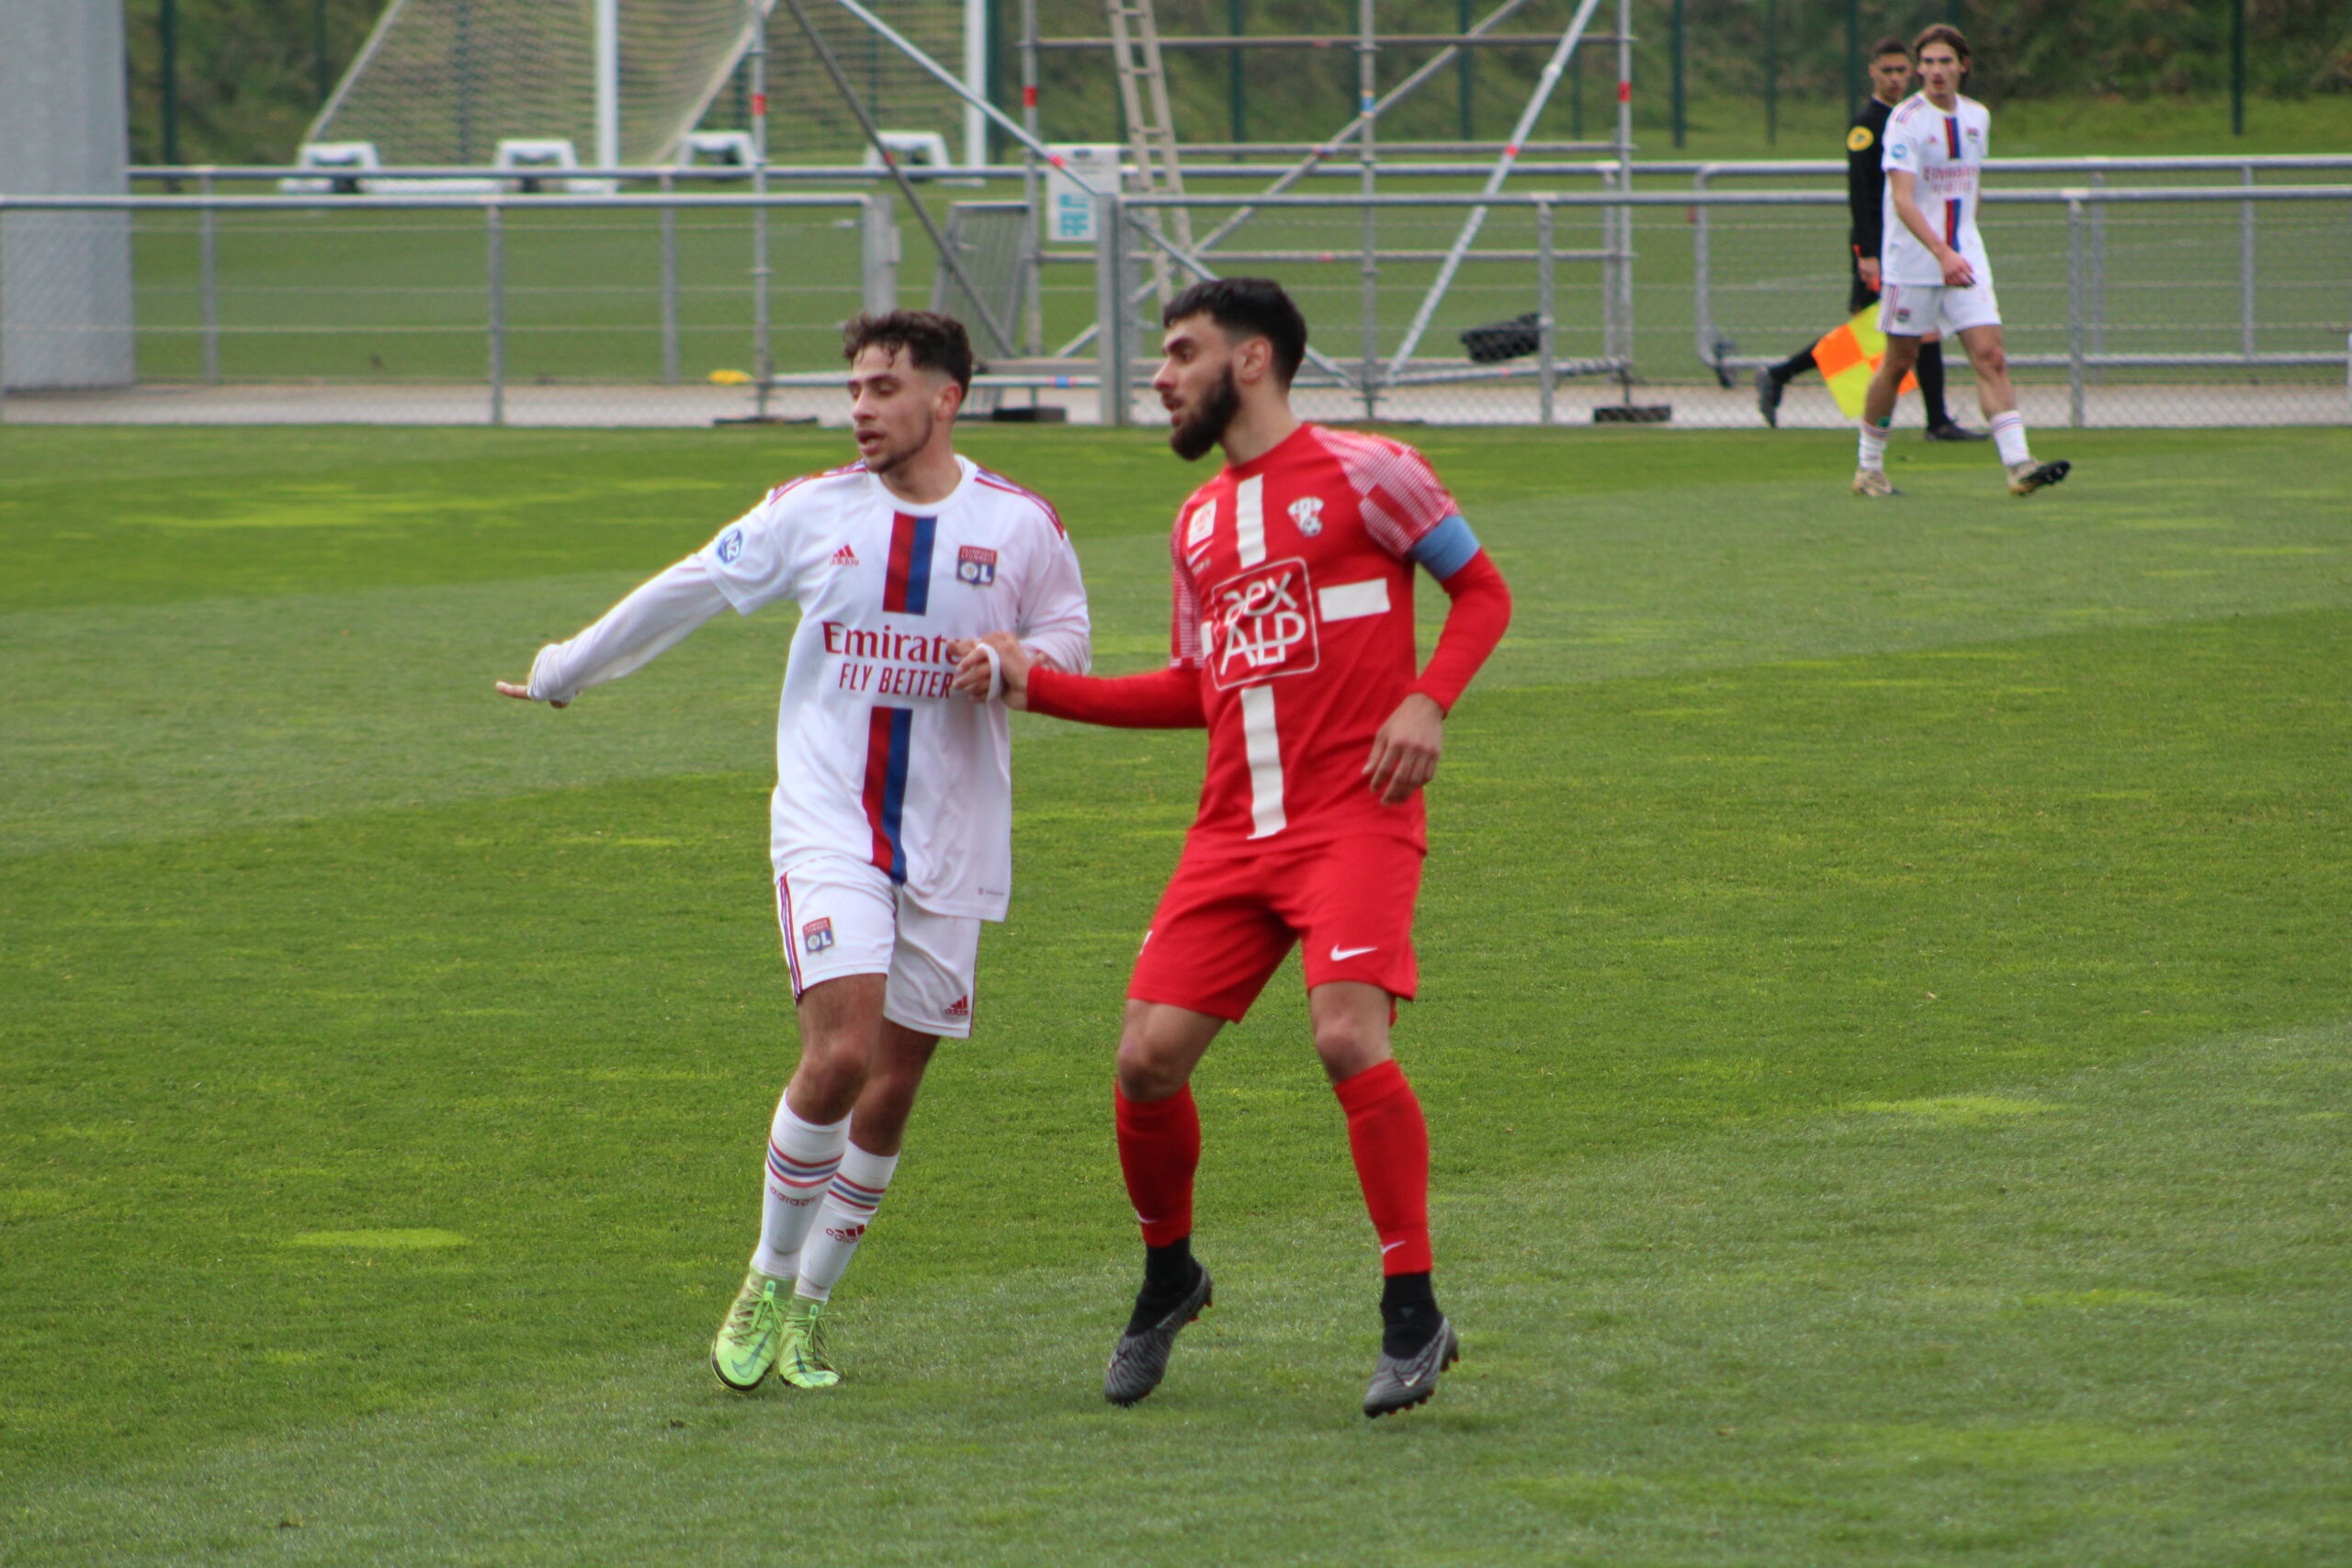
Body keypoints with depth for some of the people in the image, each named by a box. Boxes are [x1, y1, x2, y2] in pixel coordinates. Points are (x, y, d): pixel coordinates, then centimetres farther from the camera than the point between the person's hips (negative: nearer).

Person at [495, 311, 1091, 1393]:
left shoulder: (1020, 525, 1)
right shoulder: (812, 511, 2)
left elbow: (1066, 646, 12)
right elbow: (685, 594, 13)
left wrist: (1014, 666, -12)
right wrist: (566, 671, 23)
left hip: (951, 846, 1)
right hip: (827, 827, -1)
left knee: (893, 1087, 3)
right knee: (839, 1052, -19)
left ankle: (808, 1306, 19)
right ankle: (767, 1281, 0)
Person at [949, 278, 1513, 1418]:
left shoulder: (1363, 472, -1)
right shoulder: (1198, 521, 19)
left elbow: (1481, 590, 5)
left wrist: (1426, 700, -12)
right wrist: (1031, 683, 18)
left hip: (1354, 818, -6)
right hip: (1234, 831, 6)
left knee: (1349, 1036, -23)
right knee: (1148, 1056, -3)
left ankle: (1413, 1314, -13)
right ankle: (1167, 1277, 23)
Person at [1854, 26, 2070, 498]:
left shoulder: (1977, 118, 7)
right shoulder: (1906, 120, -12)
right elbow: (1902, 199, -22)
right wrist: (1942, 253, -33)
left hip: (1964, 257, 4)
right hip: (1912, 261, -4)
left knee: (1990, 356, -9)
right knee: (1899, 363, 5)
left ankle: (2018, 465, -17)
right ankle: (1869, 468, 20)